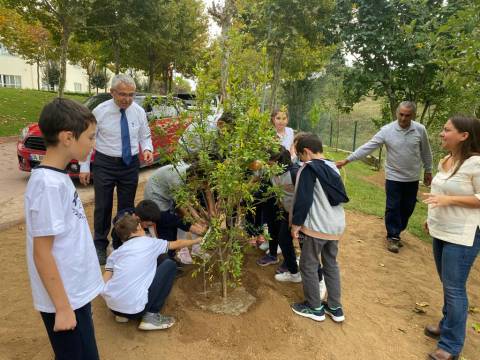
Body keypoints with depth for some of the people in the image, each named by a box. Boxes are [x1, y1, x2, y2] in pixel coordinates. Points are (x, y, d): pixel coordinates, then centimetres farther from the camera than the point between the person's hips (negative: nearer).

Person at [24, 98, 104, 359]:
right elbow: (42, 252, -23)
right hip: (64, 298, -8)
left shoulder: (57, 177, 2)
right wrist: (63, 307, -17)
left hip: (74, 291, 8)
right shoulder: (48, 184, -25)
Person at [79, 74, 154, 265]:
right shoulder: (100, 111, -10)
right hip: (105, 164, -2)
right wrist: (84, 167, -4)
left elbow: (145, 136, 7)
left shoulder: (139, 111, -3)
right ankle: (100, 246, 25)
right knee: (103, 207, 5)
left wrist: (147, 149, -15)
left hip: (130, 164, 3)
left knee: (127, 206, 13)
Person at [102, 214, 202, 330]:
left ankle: (122, 314, 17)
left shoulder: (115, 253, 13)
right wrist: (197, 240, 40)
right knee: (170, 265, 9)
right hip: (134, 307, -6)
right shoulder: (150, 243, 6)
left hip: (112, 306, 6)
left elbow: (104, 283, 5)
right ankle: (151, 316, 7)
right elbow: (177, 244, 22)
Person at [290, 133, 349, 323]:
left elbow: (303, 200, -18)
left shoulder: (309, 169, -14)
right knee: (331, 265, 19)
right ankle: (335, 308, 27)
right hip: (336, 225, 8)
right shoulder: (332, 167, 10)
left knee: (308, 266, 9)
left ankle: (315, 308, 20)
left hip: (317, 226, -8)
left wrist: (296, 224, -9)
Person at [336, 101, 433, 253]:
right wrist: (347, 160, -23)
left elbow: (425, 152, 5)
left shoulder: (420, 130, -8)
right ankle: (392, 236, 20)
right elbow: (367, 147, -17)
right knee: (392, 208, 4)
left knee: (407, 208, 13)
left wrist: (428, 171, 12)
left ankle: (396, 232, 33)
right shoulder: (387, 130, -14)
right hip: (394, 177, -2)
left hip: (412, 178, 3)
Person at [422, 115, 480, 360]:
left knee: (454, 288, -1)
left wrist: (449, 199, -25)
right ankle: (448, 324, 38)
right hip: (441, 230, 8)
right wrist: (433, 216, 19)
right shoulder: (445, 160, 8)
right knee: (447, 284, 20)